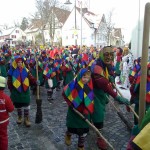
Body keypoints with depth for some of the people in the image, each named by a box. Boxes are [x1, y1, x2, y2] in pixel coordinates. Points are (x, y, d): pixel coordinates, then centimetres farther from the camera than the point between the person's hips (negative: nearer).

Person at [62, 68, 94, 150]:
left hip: (84, 112, 3)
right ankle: (68, 135, 49)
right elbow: (65, 93, -7)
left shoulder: (89, 86, -10)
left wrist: (88, 109, -5)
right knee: (72, 128, 13)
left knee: (83, 130, 11)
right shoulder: (74, 84, -20)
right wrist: (71, 103, -9)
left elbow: (91, 99, 2)